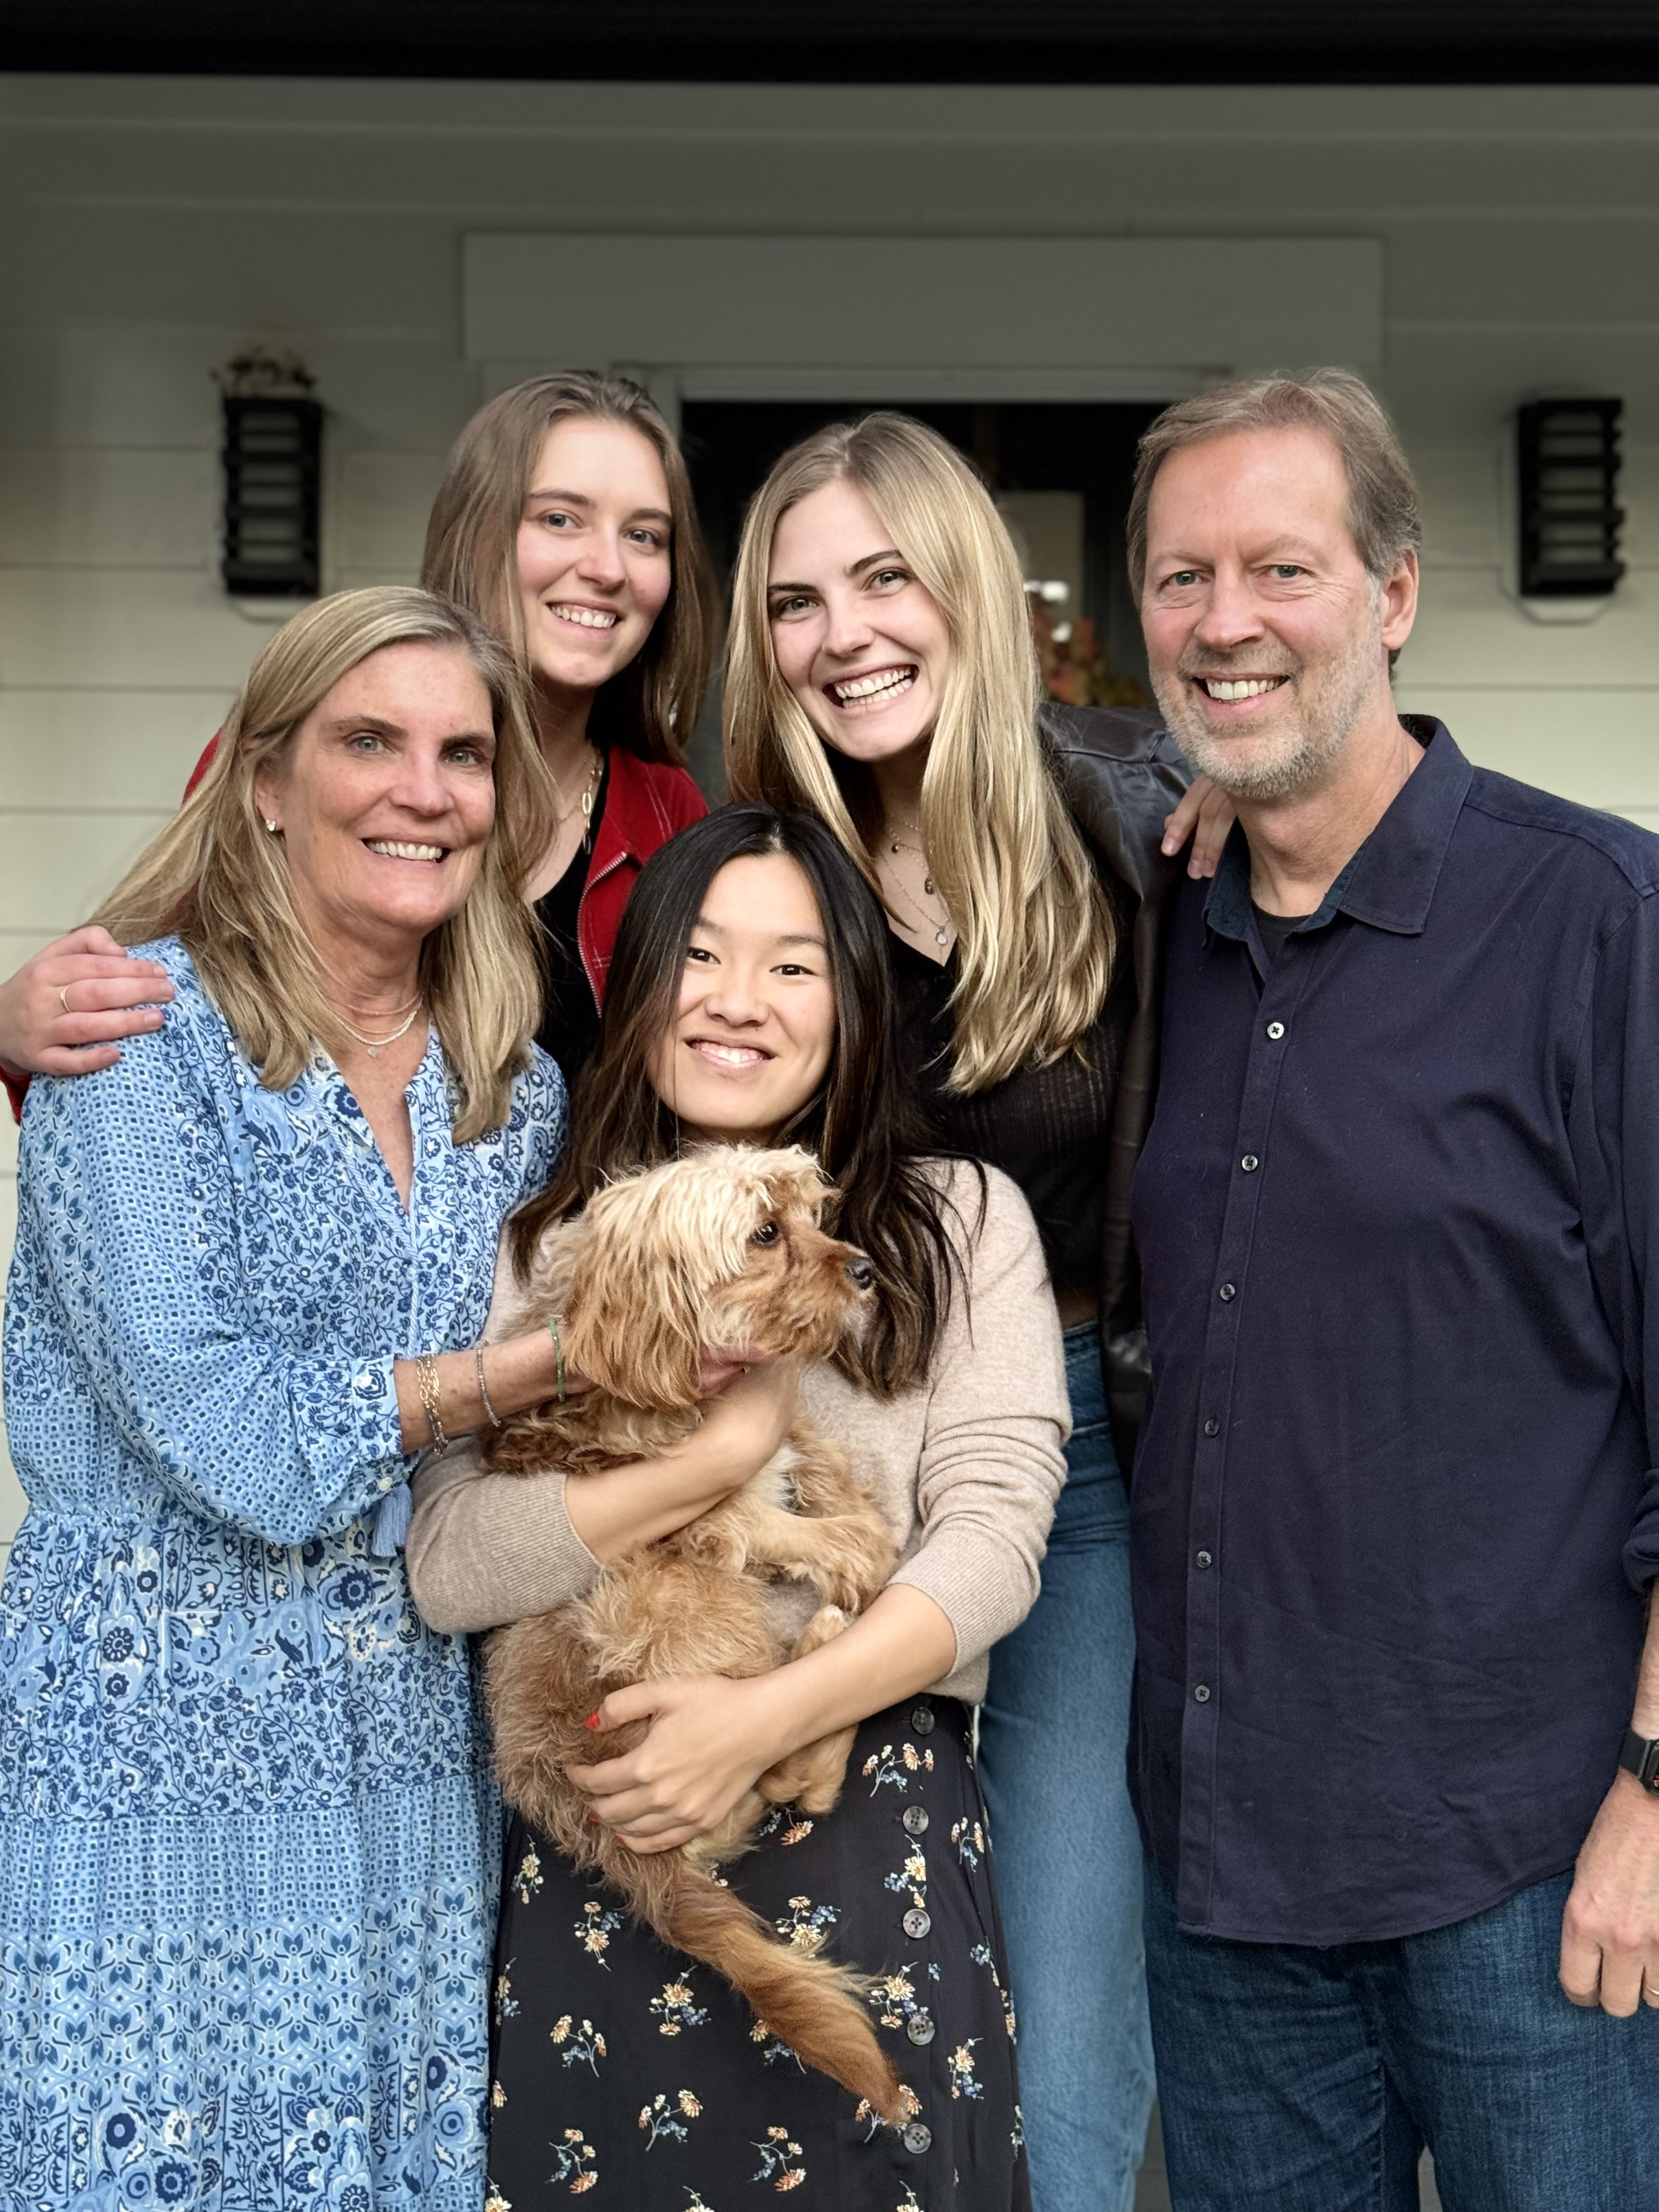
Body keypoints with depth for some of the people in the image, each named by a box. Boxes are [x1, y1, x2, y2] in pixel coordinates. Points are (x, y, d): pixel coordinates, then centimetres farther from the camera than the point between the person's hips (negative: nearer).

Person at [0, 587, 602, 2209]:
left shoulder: (520, 1093, 9)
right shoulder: (141, 1029, -9)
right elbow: (222, 1434, -17)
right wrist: (545, 1366, -13)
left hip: (411, 1771, 5)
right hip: (153, 1761, -5)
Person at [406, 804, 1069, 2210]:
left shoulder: (961, 1223, 5)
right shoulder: (549, 1244, 7)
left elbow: (993, 1541, -5)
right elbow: (446, 1564, -4)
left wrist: (763, 1720, -16)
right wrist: (720, 1457, -14)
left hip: (873, 1810, 0)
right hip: (597, 1834, 1)